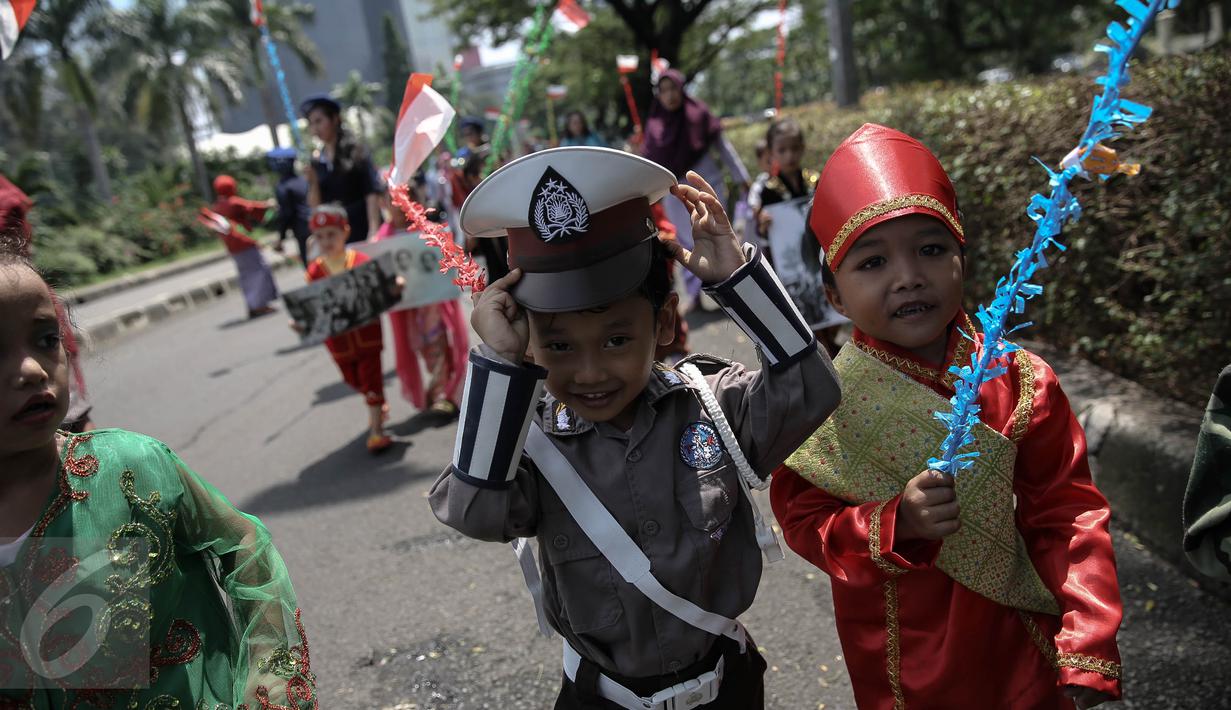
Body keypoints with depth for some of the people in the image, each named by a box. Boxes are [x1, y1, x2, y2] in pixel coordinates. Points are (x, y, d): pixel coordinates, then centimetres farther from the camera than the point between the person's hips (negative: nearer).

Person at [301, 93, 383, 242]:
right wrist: (312, 182, -9)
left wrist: (374, 230, -17)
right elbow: (316, 206, 8)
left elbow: (372, 191, -8)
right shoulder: (317, 161, 9)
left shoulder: (355, 151, -1)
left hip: (362, 230, -4)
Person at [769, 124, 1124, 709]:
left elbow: (1065, 513, -8)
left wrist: (1089, 650, -13)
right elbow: (803, 520, -12)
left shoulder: (1021, 383, -12)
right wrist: (894, 524, -29)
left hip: (1018, 644, 1)